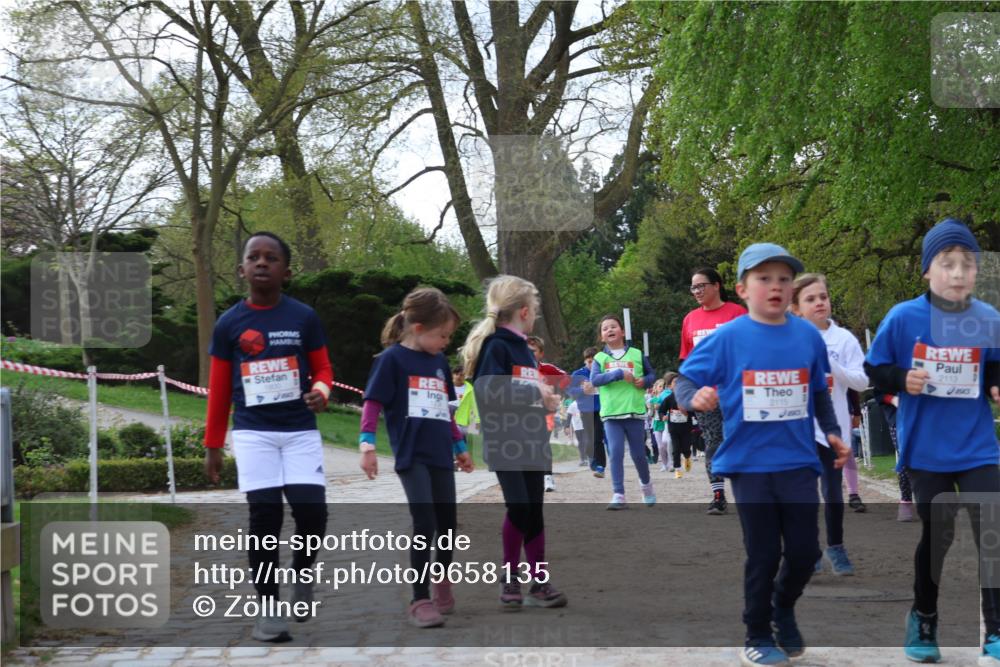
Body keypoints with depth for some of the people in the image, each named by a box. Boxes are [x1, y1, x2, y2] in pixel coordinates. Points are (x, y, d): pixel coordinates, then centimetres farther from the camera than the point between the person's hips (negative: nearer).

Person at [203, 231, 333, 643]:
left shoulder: (304, 317, 1)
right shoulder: (229, 324, 3)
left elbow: (322, 369, 9)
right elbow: (219, 389, 8)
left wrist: (320, 392, -15)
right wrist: (213, 445, 8)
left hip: (300, 431, 0)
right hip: (253, 434, 0)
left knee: (312, 509, -14)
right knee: (264, 516, -5)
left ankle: (303, 572, 16)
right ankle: (267, 607, 4)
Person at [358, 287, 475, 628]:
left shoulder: (439, 361, 12)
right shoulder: (392, 358, -7)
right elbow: (373, 402, -9)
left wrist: (459, 446, 27)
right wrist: (367, 443, -20)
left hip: (441, 456, 6)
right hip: (411, 456, -6)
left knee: (447, 523, 13)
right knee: (425, 524, -13)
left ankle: (442, 583, 36)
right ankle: (421, 600, -6)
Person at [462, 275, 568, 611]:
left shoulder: (524, 349, 17)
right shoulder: (495, 345, -10)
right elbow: (488, 391, -23)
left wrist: (546, 398, 4)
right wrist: (535, 393, -18)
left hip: (531, 443, 8)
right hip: (505, 444, -8)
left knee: (533, 512, 9)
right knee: (520, 510, -7)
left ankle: (539, 581, 12)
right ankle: (510, 580, 6)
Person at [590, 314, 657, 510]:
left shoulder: (637, 354, 6)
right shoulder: (600, 358, 6)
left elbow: (651, 374, 14)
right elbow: (594, 379, -10)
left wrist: (645, 381, -9)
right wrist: (619, 373, -18)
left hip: (635, 412, 0)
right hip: (611, 413, 0)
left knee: (638, 453, 8)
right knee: (615, 453, -8)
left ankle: (646, 484, 35)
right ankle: (618, 495, -6)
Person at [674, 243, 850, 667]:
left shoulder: (808, 336, 1)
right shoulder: (728, 338, -8)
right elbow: (684, 380, -6)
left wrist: (833, 433, 7)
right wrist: (695, 398, -27)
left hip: (798, 463, 3)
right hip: (749, 463, -3)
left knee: (805, 551, 6)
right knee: (763, 555, 4)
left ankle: (783, 606, 37)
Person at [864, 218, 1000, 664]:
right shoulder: (903, 318, -10)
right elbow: (874, 370, -1)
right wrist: (902, 379, -19)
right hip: (926, 449, -1)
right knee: (935, 536, 11)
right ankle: (923, 620, 32)